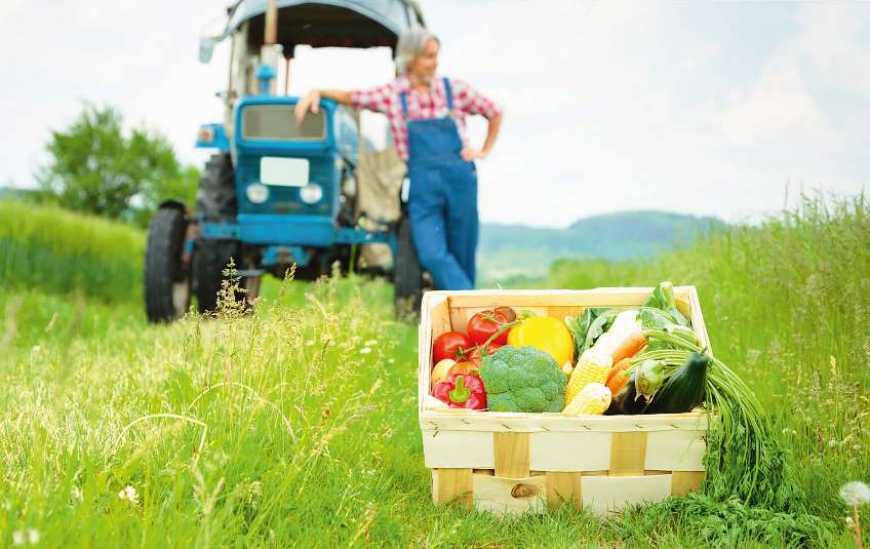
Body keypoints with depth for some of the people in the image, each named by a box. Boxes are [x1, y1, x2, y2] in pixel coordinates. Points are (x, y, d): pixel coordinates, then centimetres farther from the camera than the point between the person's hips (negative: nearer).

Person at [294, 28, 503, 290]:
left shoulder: (454, 89, 5)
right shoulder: (392, 94, 6)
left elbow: (494, 113, 18)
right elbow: (350, 96, 19)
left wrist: (484, 151, 11)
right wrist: (316, 92, 6)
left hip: (459, 180, 1)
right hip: (422, 189, 0)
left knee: (462, 256, 4)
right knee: (433, 255, -15)